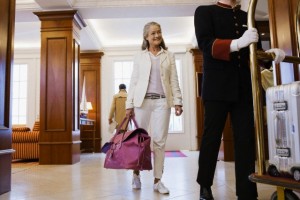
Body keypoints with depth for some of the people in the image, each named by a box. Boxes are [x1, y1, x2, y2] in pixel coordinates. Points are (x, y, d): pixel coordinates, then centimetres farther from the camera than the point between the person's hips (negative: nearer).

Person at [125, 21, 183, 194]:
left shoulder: (169, 56, 13)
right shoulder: (140, 56, 10)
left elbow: (174, 81, 7)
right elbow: (134, 81, 6)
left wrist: (178, 101, -3)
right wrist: (129, 104, -1)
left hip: (162, 101, 1)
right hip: (142, 101, 0)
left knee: (160, 141, 1)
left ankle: (158, 180, 9)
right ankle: (136, 173, 23)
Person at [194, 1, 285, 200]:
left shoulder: (247, 17, 21)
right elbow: (205, 43, -10)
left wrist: (270, 54, -7)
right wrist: (237, 43, -24)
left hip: (244, 87, 5)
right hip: (217, 87, -4)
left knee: (247, 139, 1)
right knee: (211, 137, 3)